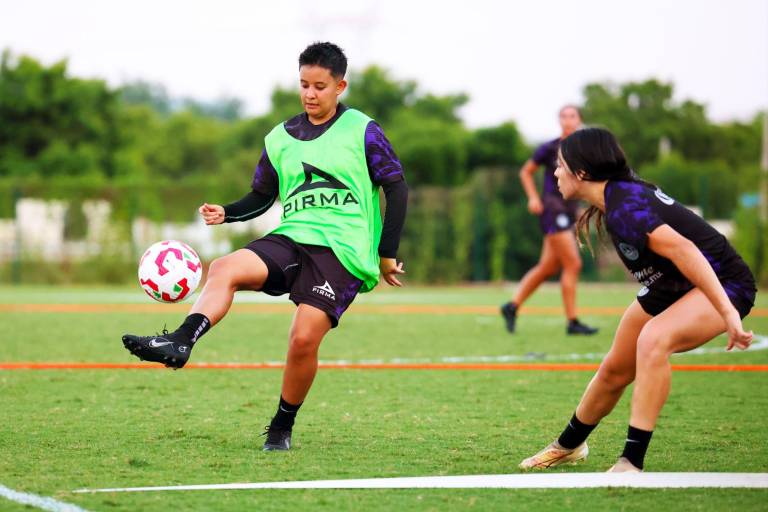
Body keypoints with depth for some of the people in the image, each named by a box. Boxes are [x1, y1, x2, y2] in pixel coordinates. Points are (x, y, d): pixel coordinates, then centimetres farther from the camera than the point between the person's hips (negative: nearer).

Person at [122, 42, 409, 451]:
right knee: (225, 269, -25)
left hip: (341, 249, -4)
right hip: (291, 238, 4)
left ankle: (282, 428, 2)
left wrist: (387, 254, 0)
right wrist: (226, 213, -1)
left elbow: (396, 187, 4)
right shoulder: (280, 138, 14)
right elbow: (261, 197, 21)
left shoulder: (362, 130, 2)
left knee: (304, 339, -18)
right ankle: (179, 344, -45)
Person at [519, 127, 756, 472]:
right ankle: (569, 446, 39)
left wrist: (727, 313, -44)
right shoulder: (618, 195, -3)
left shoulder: (623, 208, -31)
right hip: (668, 287, 10)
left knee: (653, 339, -36)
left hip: (724, 285, -10)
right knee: (614, 370, 15)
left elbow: (682, 249, -40)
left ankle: (632, 463, -34)